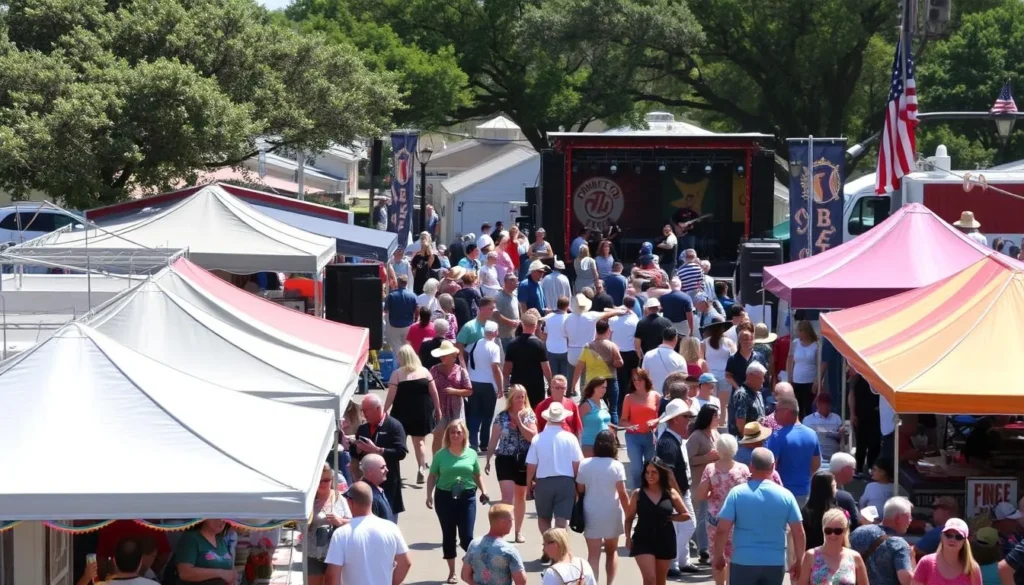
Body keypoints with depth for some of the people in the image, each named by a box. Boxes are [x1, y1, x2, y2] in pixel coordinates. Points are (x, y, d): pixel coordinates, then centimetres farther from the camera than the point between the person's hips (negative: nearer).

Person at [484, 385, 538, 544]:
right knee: (507, 495, -14)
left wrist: (519, 422, -16)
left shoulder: (529, 415, 0)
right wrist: (488, 460, 0)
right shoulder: (502, 417, -1)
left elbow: (532, 436, -12)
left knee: (520, 496, 13)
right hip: (505, 460, -2)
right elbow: (493, 440, 2)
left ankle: (518, 531, 25)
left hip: (523, 460, 2)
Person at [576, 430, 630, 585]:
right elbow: (623, 494, -11)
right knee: (612, 551, 19)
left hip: (591, 513, 0)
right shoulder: (616, 466, -9)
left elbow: (580, 490, 1)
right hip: (612, 513, 0)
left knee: (593, 554, 0)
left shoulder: (585, 464, -4)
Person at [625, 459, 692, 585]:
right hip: (643, 541, -2)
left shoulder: (671, 493, 0)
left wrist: (670, 517, -4)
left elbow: (686, 515, 8)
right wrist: (628, 537, -6)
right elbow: (629, 518, 5)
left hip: (665, 541, 2)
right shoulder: (638, 494, -2)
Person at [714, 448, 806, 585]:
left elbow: (723, 528, -8)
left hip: (743, 562, -2)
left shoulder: (737, 493, -6)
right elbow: (799, 533, -1)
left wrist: (719, 555, 7)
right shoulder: (785, 495, -2)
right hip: (775, 563, 2)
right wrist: (799, 561, 11)